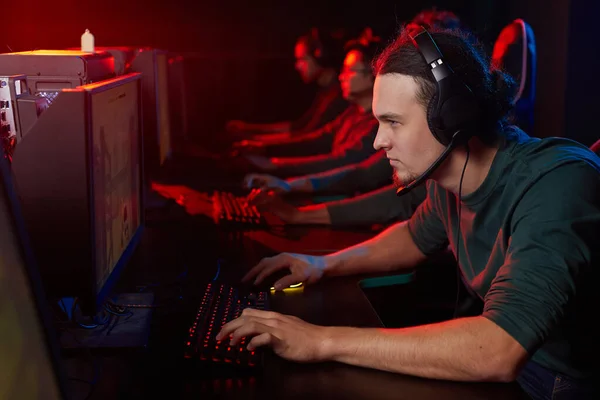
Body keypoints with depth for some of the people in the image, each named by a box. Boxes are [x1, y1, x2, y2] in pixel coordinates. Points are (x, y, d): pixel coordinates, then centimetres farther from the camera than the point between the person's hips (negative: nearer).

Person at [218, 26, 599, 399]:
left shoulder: (557, 184, -28)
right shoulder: (448, 178, -4)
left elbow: (497, 352, -38)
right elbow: (417, 236, 19)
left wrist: (324, 341, -33)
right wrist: (325, 265, 3)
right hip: (513, 364, 6)